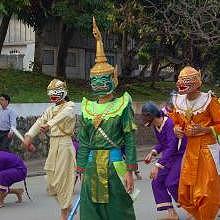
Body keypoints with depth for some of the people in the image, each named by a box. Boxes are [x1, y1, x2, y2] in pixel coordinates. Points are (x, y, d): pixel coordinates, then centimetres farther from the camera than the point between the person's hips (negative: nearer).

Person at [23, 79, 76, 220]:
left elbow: (62, 116, -27)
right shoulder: (51, 110, 16)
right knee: (51, 177, 9)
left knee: (62, 178, -5)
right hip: (53, 145, 7)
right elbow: (40, 122, 3)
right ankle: (67, 204, 27)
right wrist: (29, 136, -13)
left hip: (64, 144, -7)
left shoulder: (69, 106, -6)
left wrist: (49, 125, -45)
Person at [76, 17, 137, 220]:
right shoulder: (87, 108, 9)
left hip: (115, 165, -4)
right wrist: (82, 171, 7)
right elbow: (83, 142, 11)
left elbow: (130, 140, -5)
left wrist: (129, 172, -10)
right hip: (92, 165, 4)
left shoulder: (122, 105, -2)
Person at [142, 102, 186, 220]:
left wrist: (158, 165, -37)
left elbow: (172, 147, -32)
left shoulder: (170, 124, -27)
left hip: (181, 156, -9)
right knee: (157, 182, 0)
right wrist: (153, 152, -3)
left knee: (171, 183, -16)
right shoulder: (156, 126, 1)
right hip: (170, 157, 9)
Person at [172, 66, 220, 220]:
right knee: (185, 195, 7)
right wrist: (177, 130, -1)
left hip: (207, 149, -5)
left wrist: (203, 129, -21)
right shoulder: (179, 102, 5)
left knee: (205, 194, -4)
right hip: (190, 149, 6)